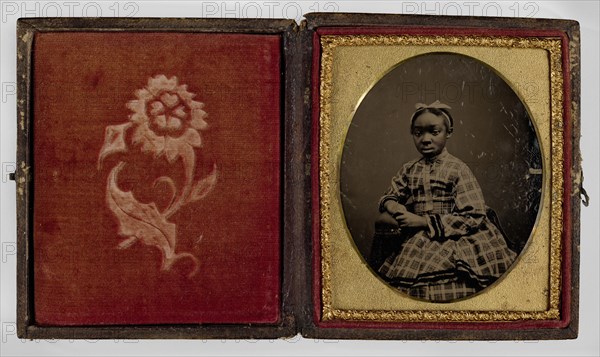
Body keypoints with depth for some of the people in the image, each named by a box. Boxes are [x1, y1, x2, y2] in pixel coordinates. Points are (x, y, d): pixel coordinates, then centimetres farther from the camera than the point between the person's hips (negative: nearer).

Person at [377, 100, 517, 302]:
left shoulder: (457, 169, -5)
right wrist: (393, 205, -6)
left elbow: (473, 217, -11)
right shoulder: (409, 170, 10)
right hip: (418, 244, 4)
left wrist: (424, 221, -15)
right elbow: (390, 195, 21)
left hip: (452, 239, -4)